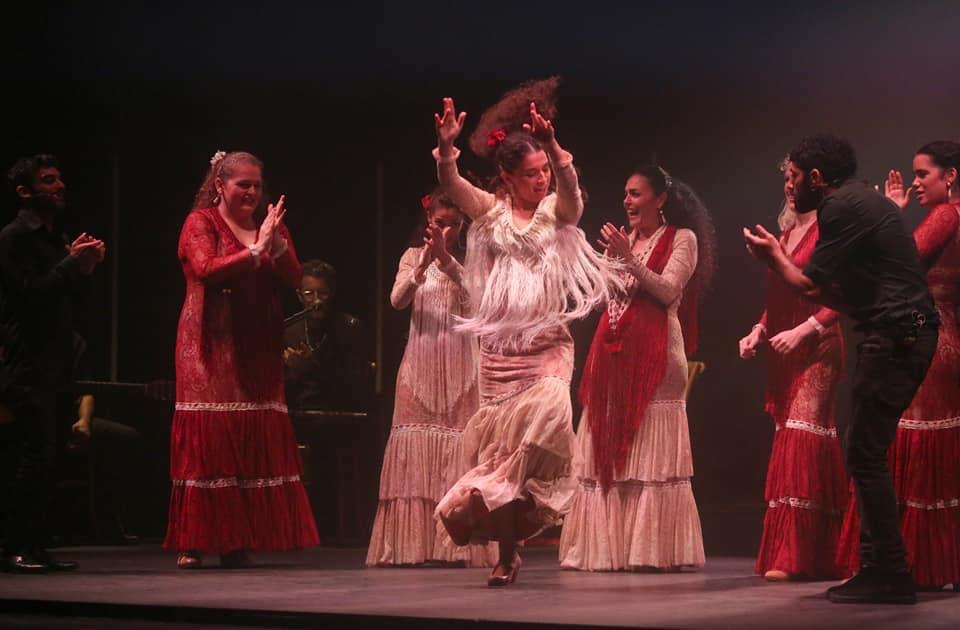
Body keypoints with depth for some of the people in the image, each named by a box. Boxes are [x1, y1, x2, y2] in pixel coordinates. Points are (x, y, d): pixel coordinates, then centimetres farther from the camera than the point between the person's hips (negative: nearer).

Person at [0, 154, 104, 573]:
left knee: (45, 459, 6)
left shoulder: (58, 239, 18)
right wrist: (73, 264, -15)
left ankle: (35, 547, 9)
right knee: (35, 456, -12)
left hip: (53, 364, 8)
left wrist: (85, 269, 2)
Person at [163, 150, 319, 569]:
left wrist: (276, 244, -9)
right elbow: (206, 269, -15)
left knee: (255, 443, -2)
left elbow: (294, 279, 6)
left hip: (257, 352, 5)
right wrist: (255, 251, -16)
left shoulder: (272, 225, 17)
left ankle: (238, 542, 2)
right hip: (211, 349, -5)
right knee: (207, 441, -7)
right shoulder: (201, 222, 2)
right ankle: (193, 545, -2)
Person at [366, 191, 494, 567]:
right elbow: (397, 300, -6)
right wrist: (423, 265, -22)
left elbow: (477, 298, -12)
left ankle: (457, 544, -7)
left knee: (458, 449, -7)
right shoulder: (413, 256, 8)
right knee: (415, 450, -2)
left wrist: (446, 259, -22)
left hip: (460, 365, -1)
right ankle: (409, 544, -2)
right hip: (420, 363, 1)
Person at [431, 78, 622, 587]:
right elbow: (451, 184, -10)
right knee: (498, 441, 1)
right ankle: (506, 554, 8)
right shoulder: (491, 211, 6)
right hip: (499, 346, 1)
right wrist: (446, 147, -29)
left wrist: (551, 143, -35)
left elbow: (569, 183, -18)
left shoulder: (557, 210, 4)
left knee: (547, 411, -27)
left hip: (547, 343, -1)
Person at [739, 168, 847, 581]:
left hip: (815, 351, -8)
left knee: (801, 444, -13)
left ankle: (794, 557, -13)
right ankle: (792, 554, 9)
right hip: (784, 357, 8)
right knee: (791, 444, 7)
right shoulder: (786, 233, 18)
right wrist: (759, 330, 8)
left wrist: (803, 331, -21)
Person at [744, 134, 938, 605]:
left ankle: (889, 575, -6)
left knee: (865, 454, -8)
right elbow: (842, 295, 22)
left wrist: (774, 257, 9)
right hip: (904, 335, 10)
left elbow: (812, 287, -9)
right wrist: (781, 260, 22)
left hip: (894, 339, -10)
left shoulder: (842, 207, -10)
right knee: (863, 452, 13)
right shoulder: (861, 200, 21)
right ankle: (879, 568, 15)